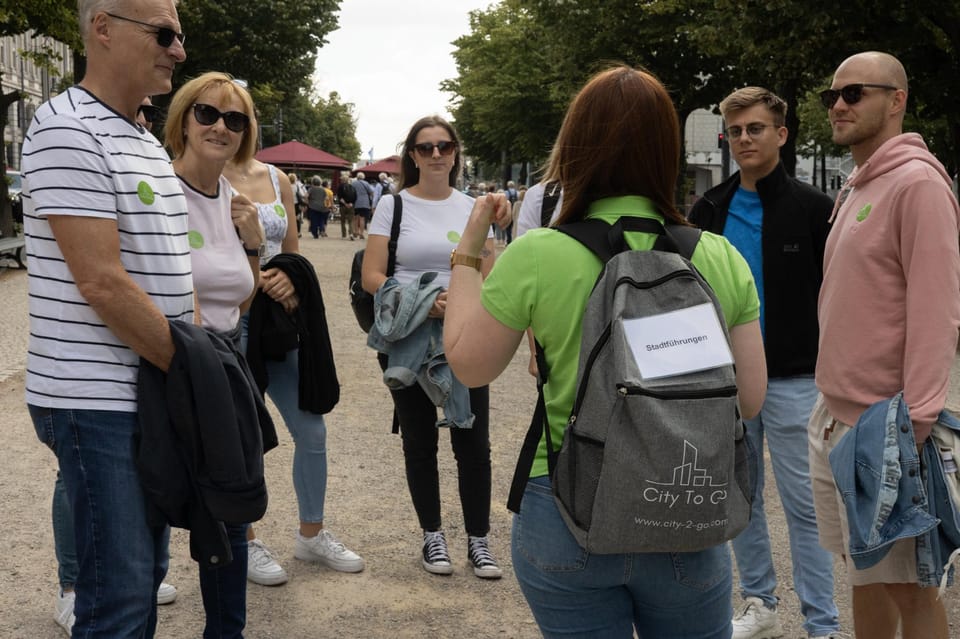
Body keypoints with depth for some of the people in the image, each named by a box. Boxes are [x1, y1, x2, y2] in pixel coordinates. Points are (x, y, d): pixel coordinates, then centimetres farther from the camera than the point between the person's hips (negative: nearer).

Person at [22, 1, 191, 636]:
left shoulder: (149, 144, 14)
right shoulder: (67, 131, -15)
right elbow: (102, 283, -21)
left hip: (158, 392, 9)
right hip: (97, 400, -9)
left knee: (145, 571, 16)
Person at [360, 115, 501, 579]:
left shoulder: (472, 208, 7)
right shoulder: (393, 206, 0)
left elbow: (489, 280, 9)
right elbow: (371, 277, -5)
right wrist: (422, 302, -19)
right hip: (407, 342, -1)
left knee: (473, 441, 0)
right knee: (419, 442, 9)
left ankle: (478, 540, 14)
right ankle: (432, 535, 25)